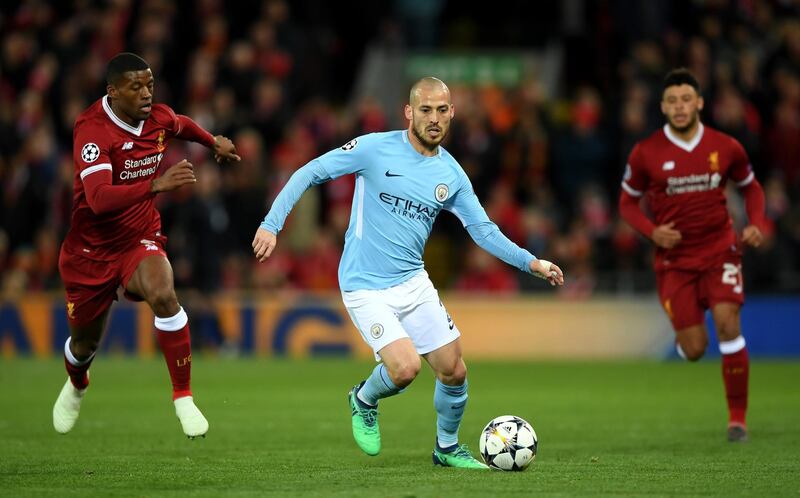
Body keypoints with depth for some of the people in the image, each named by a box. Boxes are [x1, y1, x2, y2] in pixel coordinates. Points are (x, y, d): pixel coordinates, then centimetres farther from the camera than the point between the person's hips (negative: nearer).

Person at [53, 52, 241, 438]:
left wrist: (214, 143, 39)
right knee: (85, 341, 14)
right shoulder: (92, 130, -25)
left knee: (163, 295, -31)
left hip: (141, 240, 2)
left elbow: (182, 125, 22)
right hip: (91, 250, -2)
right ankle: (76, 385, 53)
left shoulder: (159, 118, -7)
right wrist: (156, 184, -49)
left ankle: (183, 398, -21)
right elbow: (99, 199, -40)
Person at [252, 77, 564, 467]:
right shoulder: (375, 148, -11)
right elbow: (309, 173, -8)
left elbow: (483, 230, 10)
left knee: (454, 371, 4)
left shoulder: (451, 174, 4)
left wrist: (531, 263, -2)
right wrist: (271, 224, -17)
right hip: (366, 287, -5)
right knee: (406, 367, -21)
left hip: (413, 283, 5)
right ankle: (364, 400, 14)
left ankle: (447, 447, 30)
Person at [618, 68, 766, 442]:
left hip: (719, 251, 0)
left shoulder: (726, 147, -3)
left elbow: (750, 187, 14)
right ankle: (681, 336, 36)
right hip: (674, 259, 0)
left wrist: (755, 224, -4)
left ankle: (737, 417, -8)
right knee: (694, 350, -5)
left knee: (728, 324, -20)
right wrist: (652, 232, -13)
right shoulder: (646, 153, -6)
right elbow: (628, 202, 5)